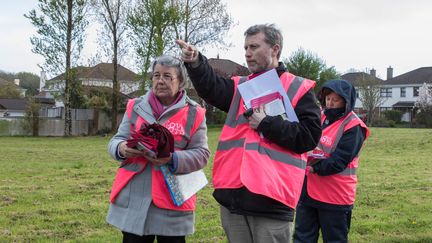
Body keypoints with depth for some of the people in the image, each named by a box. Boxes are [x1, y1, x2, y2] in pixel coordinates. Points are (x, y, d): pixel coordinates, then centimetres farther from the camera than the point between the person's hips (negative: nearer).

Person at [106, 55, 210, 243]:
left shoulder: (194, 114, 1)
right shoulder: (136, 107, 9)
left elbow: (201, 154, -3)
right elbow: (116, 141, 9)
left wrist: (172, 159, -21)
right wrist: (122, 149, -16)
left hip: (173, 199, -2)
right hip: (133, 197, 2)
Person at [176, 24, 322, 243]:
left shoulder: (299, 89, 3)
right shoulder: (239, 87, 15)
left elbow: (309, 137, -6)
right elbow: (211, 88, -6)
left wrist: (266, 124, -10)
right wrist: (196, 63, -24)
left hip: (271, 198, -4)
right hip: (233, 194, 5)